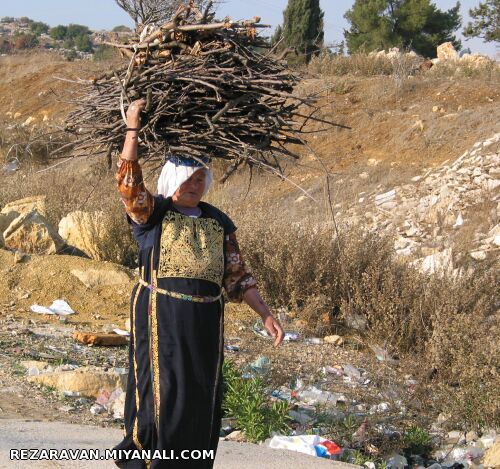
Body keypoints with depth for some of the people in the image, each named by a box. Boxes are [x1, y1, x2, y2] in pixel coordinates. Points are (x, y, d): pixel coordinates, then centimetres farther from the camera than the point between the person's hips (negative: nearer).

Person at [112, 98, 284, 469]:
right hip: (160, 321, -4)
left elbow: (237, 275, 10)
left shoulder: (219, 222, 10)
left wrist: (266, 314, 1)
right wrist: (132, 129, -24)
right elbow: (128, 183, -19)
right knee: (160, 394, -5)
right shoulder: (151, 214, -1)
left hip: (205, 325, 4)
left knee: (200, 402, 8)